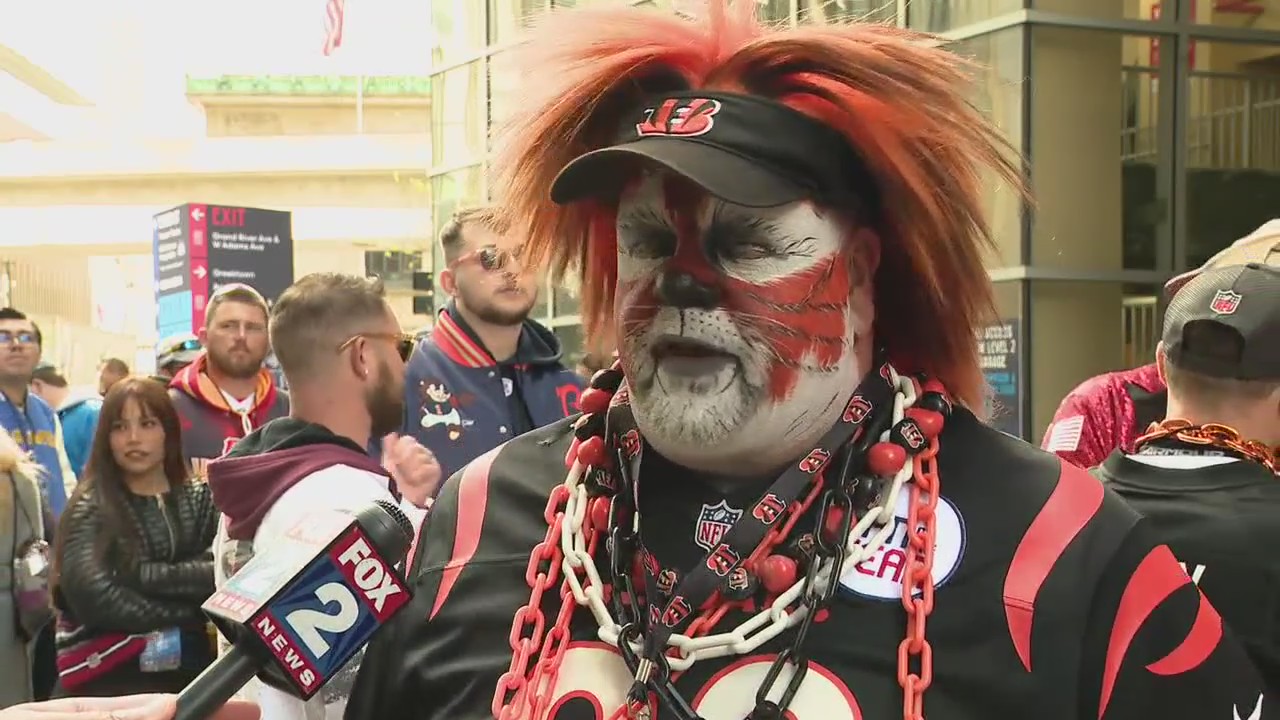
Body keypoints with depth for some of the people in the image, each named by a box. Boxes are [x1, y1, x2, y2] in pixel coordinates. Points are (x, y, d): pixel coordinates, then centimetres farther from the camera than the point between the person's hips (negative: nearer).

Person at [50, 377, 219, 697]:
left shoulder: (201, 500, 5)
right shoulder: (90, 507, -5)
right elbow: (93, 598, -18)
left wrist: (141, 574, -18)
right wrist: (192, 612, -13)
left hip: (187, 668, 3)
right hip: (107, 676, -3)